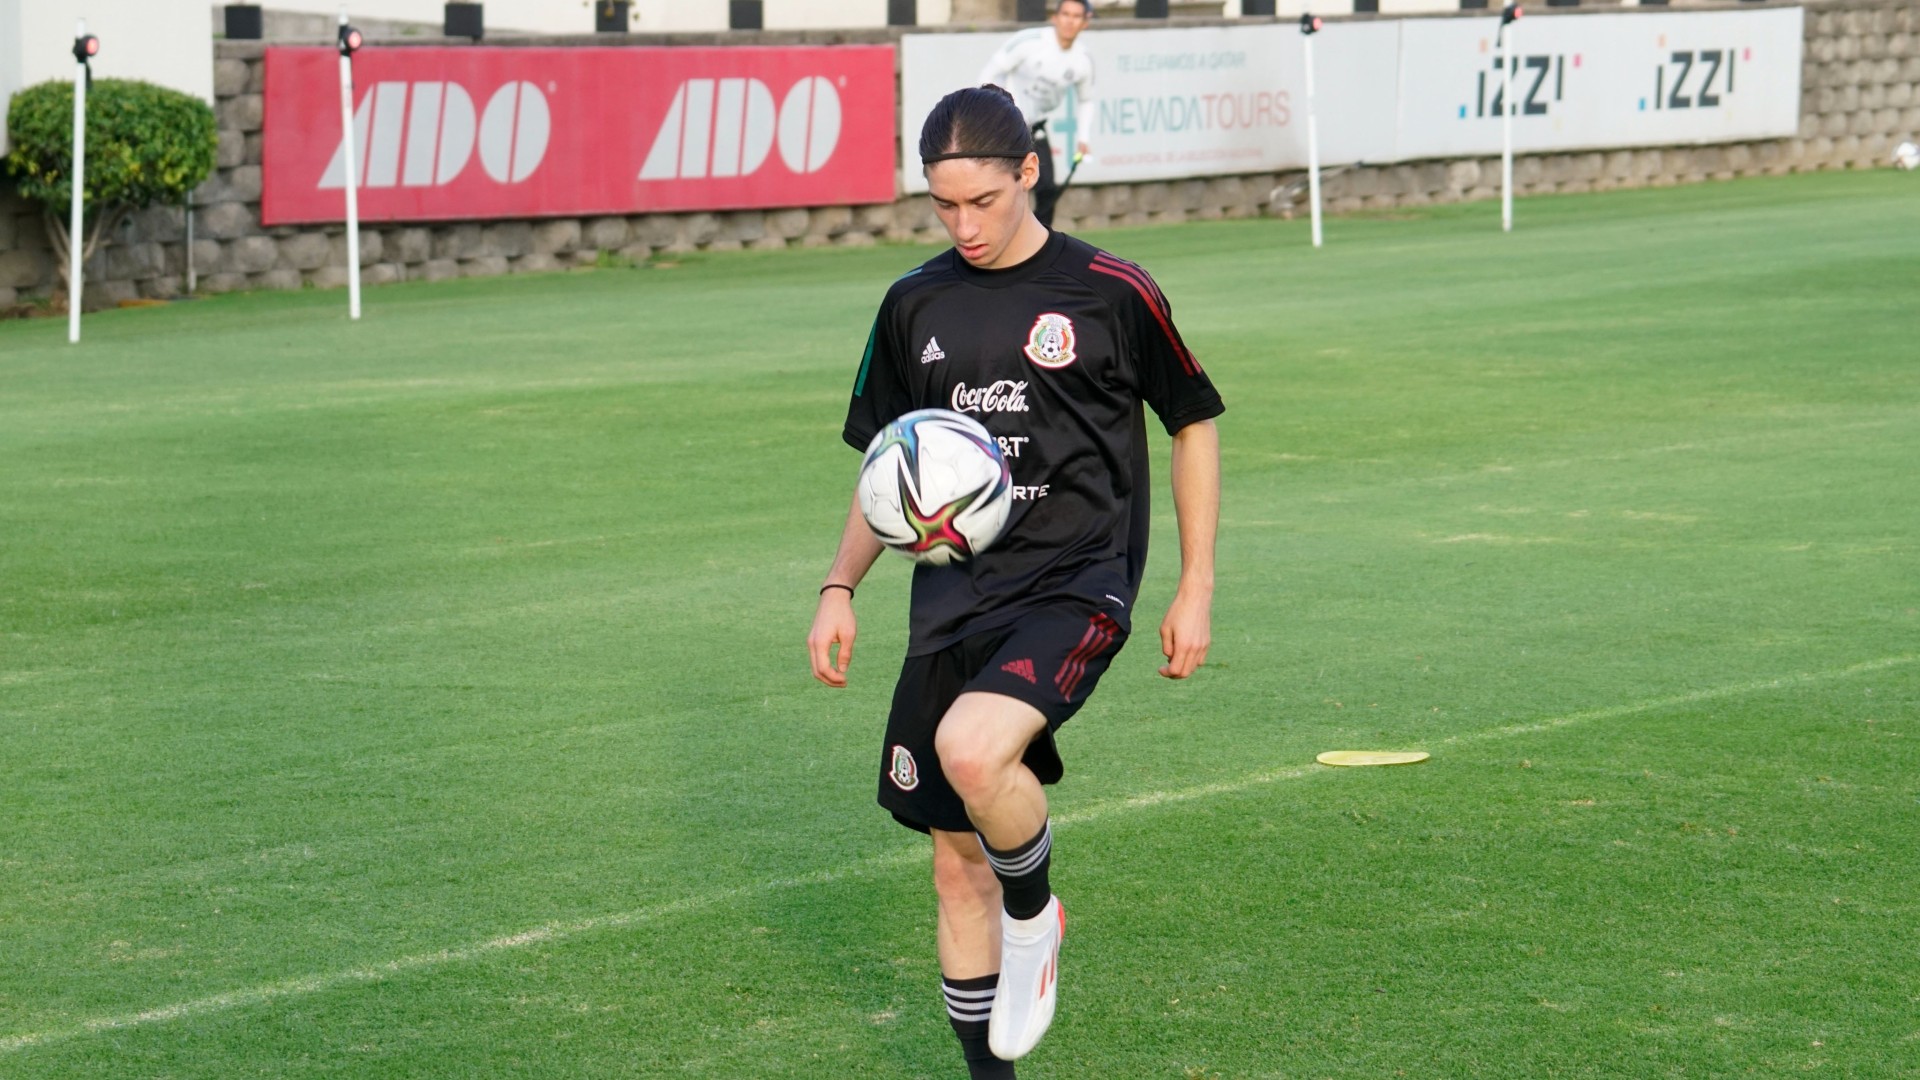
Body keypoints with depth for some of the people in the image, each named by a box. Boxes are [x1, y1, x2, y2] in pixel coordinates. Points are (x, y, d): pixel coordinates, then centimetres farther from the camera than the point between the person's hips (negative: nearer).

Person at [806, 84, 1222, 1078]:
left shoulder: (1110, 293, -3)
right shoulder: (916, 306, 9)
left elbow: (1194, 425, 6)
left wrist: (1196, 588, 3)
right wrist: (839, 588, 7)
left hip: (1074, 583, -5)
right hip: (953, 596, 5)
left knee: (973, 747, -32)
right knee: (957, 863, 6)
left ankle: (1034, 915, -2)